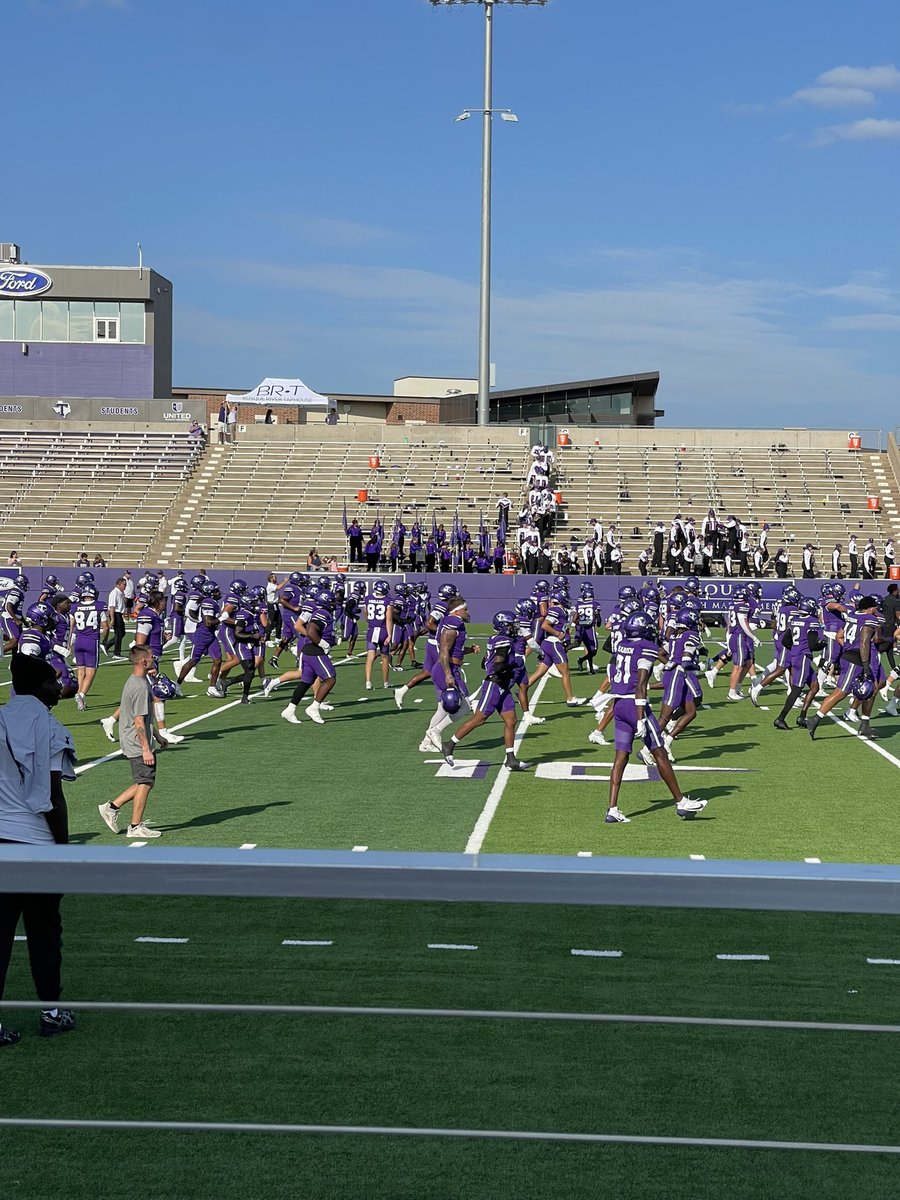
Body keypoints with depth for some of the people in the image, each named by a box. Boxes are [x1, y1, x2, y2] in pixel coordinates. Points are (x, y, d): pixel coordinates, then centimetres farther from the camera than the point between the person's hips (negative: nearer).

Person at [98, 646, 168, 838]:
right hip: (138, 744, -10)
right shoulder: (140, 686, -20)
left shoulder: (135, 681, 13)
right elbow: (139, 721, -22)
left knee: (144, 782, 16)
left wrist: (158, 736, 29)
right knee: (145, 783, -1)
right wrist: (146, 749, -21)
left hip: (131, 743, 10)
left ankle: (112, 807, 18)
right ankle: (136, 827, 7)